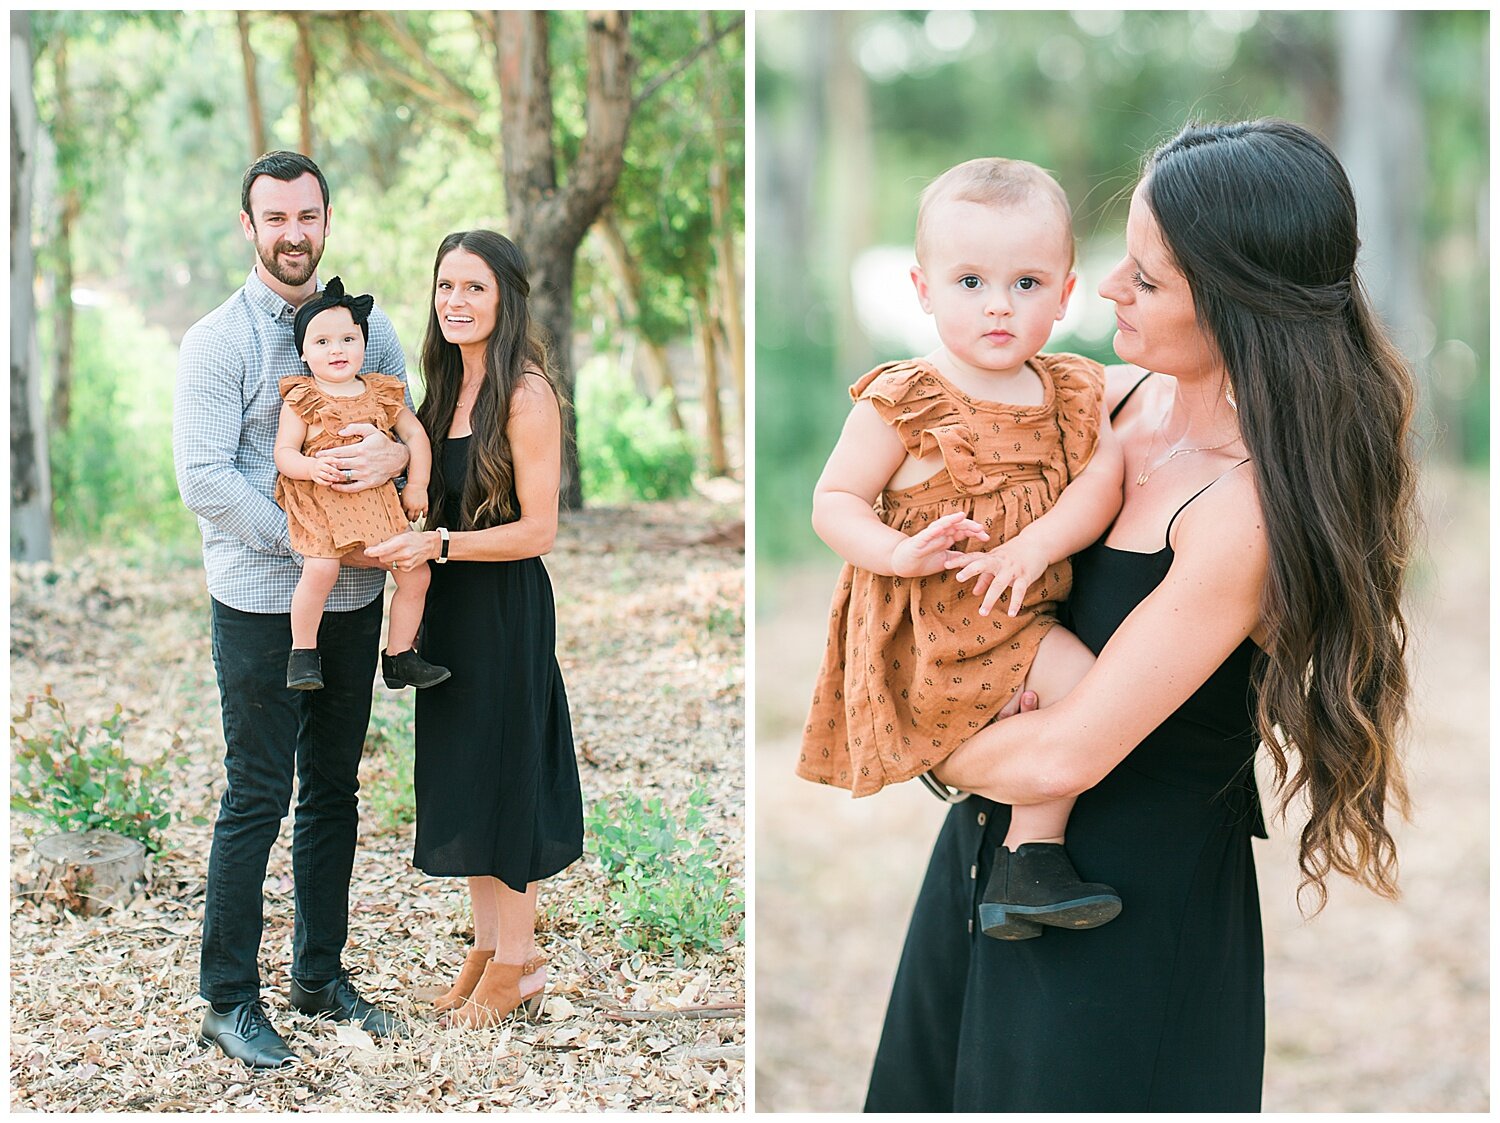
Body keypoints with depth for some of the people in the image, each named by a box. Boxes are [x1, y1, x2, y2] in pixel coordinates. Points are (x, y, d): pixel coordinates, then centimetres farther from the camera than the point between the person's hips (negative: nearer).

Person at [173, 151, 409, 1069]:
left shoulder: (367, 326, 9)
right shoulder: (218, 341, -7)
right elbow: (206, 482, -15)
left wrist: (396, 453, -17)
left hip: (354, 597, 5)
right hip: (261, 604, -5)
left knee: (334, 791, 13)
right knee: (258, 797, -2)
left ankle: (322, 973, 27)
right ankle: (229, 1001, 9)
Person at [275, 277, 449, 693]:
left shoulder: (382, 393, 9)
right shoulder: (302, 398, -2)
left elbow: (415, 435, 16)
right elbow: (284, 452, -5)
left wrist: (417, 487, 8)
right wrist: (311, 468, -25)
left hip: (377, 501, 5)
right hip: (320, 502, -5)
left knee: (415, 573, 0)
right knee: (320, 570, -27)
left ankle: (399, 655, 18)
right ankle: (302, 653, -7)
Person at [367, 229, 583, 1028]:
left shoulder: (526, 393, -16)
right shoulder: (446, 388, 9)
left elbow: (537, 530, -18)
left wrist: (439, 545, -22)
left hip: (507, 608, -8)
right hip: (449, 604, 8)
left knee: (501, 772, 1)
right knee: (457, 775, 13)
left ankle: (517, 962, 15)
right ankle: (486, 944, 26)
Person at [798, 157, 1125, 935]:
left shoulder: (1070, 392, 5)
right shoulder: (901, 403, -10)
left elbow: (1102, 478, -7)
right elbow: (833, 501, -8)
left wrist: (1036, 545, -25)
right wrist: (900, 553, -27)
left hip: (1025, 610, 6)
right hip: (933, 630, -6)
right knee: (1082, 686, -17)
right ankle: (1029, 862, -3)